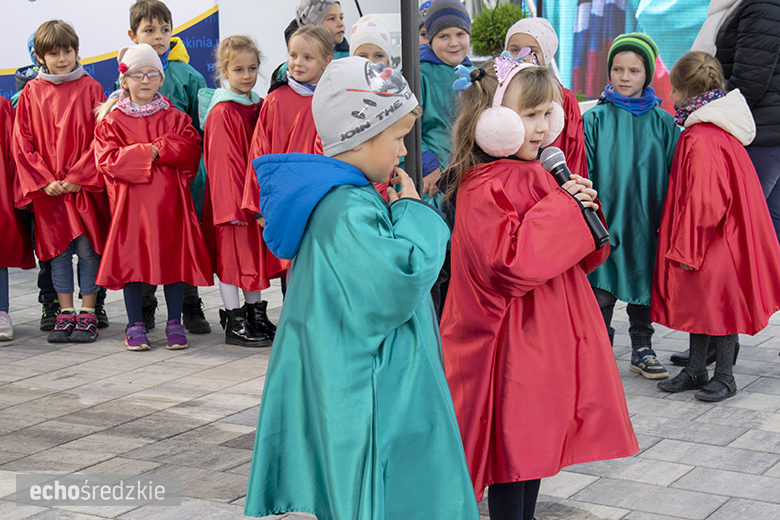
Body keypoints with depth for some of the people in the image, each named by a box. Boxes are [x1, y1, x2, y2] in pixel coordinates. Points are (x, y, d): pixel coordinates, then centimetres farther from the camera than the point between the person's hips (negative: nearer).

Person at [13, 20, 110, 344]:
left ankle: (88, 314, 7)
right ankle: (65, 314, 14)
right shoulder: (31, 92, 6)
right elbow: (22, 144, 4)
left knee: (88, 248, -2)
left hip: (85, 186, -2)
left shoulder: (90, 88, 1)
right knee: (59, 251, 6)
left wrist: (78, 178, -12)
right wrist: (45, 181, -6)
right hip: (48, 189, 2)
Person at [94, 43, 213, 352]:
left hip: (169, 199, 1)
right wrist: (147, 153, -12)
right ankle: (135, 326, 13)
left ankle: (175, 324, 14)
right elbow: (108, 159, -8)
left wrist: (160, 147, -14)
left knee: (174, 257, 2)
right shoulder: (112, 120, 4)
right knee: (132, 259, 1)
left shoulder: (174, 117, 9)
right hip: (131, 200, -1)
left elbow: (191, 149, -4)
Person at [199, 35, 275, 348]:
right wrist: (237, 202, -20)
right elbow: (224, 161, -16)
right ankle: (234, 323, 6)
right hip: (230, 194, -8)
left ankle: (255, 314, 25)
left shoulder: (259, 106, 10)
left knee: (254, 253, 14)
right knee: (230, 253, 0)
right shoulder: (222, 113, -13)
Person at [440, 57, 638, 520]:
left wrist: (583, 209, -4)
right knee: (514, 449, -1)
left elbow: (576, 260, 17)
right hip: (511, 346, -9)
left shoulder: (541, 177, 11)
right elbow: (510, 262, -30)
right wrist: (564, 208, -22)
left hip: (549, 338, 9)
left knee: (538, 444, 17)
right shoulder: (485, 190, -18)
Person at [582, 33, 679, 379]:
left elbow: (671, 173, 7)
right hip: (606, 218, -2)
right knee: (602, 289, 2)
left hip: (646, 220, 2)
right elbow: (583, 173, -2)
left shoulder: (662, 121, 2)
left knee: (643, 286, 13)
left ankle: (642, 350, 27)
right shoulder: (595, 119, -3)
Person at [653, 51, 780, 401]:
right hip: (706, 242, 10)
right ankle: (696, 370, 26)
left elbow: (704, 201, -25)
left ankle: (724, 376, 14)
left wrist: (684, 249, -18)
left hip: (713, 241, -10)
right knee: (698, 303, 16)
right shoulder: (721, 132, 8)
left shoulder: (700, 140, -23)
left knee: (718, 305, 2)